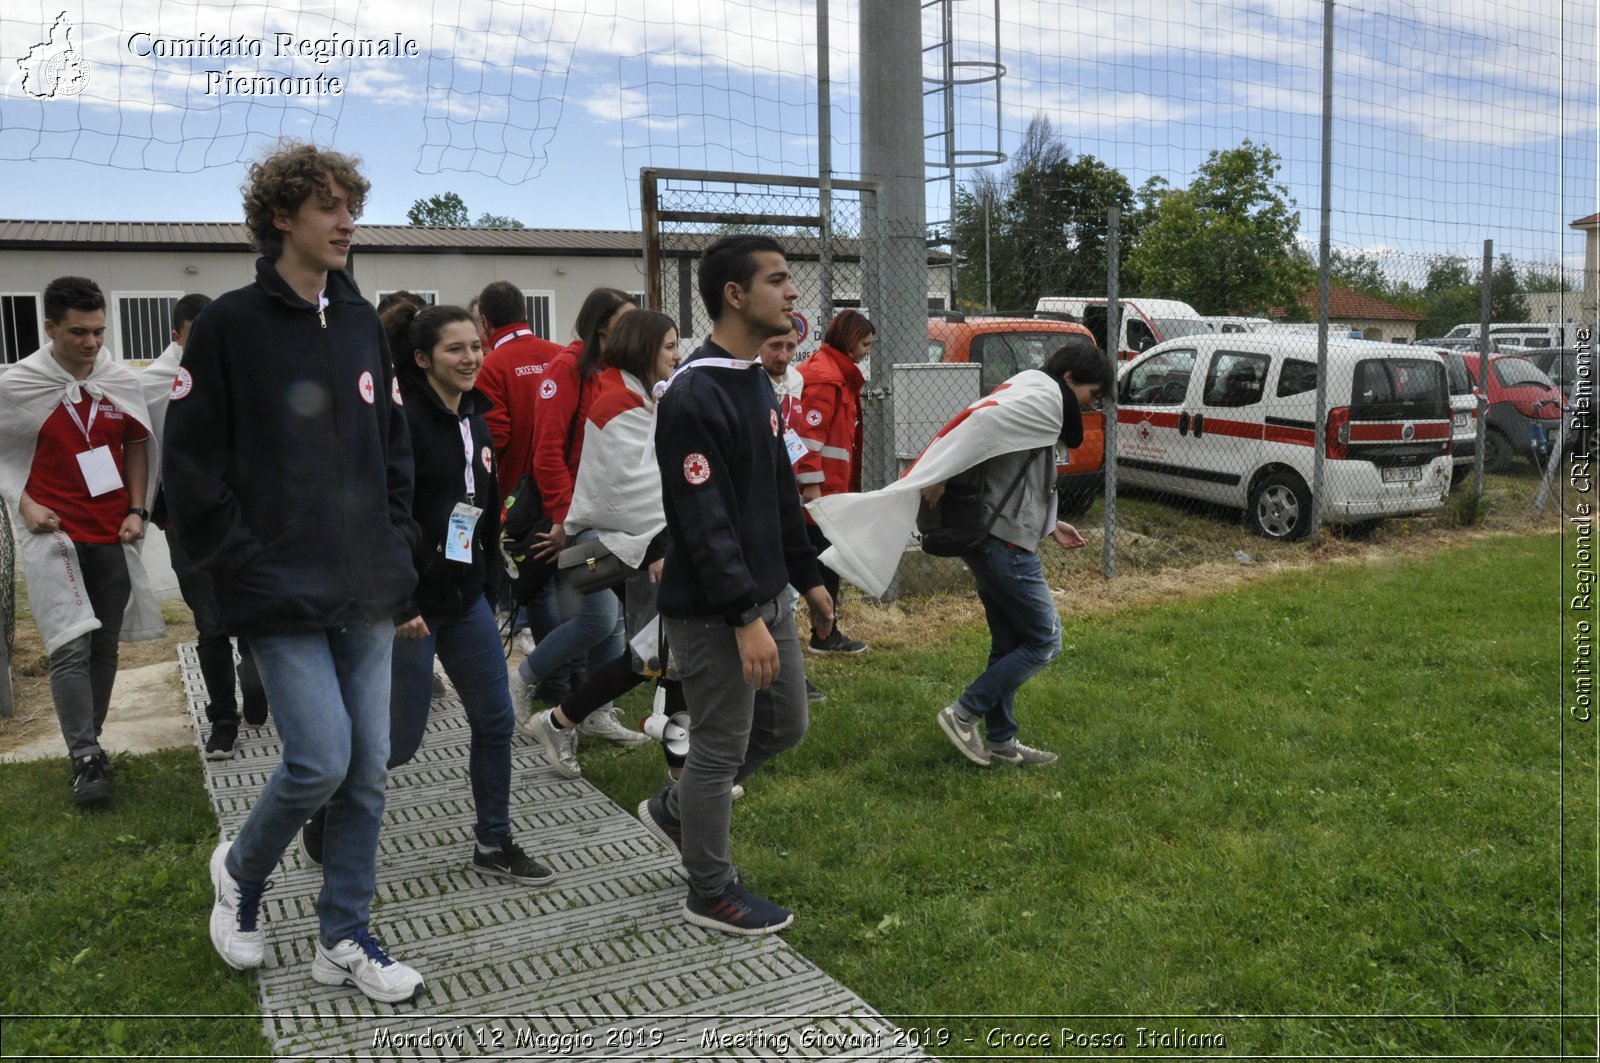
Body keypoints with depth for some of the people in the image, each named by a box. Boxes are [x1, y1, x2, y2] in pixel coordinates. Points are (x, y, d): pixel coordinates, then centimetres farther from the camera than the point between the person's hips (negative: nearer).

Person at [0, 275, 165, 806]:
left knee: (104, 646, 8)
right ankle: (85, 758, -5)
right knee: (72, 646, -12)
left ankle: (90, 744, 22)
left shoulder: (123, 382, 3)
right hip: (53, 533, -3)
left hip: (112, 537, 3)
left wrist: (136, 510, 6)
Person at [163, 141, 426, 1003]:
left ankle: (345, 938, 23)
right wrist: (245, 567, -11)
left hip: (368, 594, 5)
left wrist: (396, 551, 7)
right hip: (284, 596, -5)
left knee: (367, 769, 7)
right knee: (321, 761, -9)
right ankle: (240, 871, 23)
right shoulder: (230, 325, -5)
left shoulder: (362, 324, 11)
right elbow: (189, 465, -7)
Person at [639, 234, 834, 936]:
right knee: (721, 747, 3)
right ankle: (710, 892, 22)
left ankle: (675, 809, 36)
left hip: (765, 594, 10)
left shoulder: (758, 383, 11)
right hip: (713, 612, -10)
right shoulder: (694, 397, -20)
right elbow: (702, 522, -24)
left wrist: (807, 577, 18)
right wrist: (745, 618, -25)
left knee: (785, 724, 18)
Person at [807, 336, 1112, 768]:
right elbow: (980, 423, -28)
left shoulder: (1029, 396, 19)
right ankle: (963, 714, 4)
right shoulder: (1044, 400, -12)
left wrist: (1048, 524, 21)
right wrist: (936, 478, -29)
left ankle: (1001, 742, 23)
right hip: (1004, 542, -10)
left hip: (994, 539, 10)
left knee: (1009, 643, 15)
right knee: (1043, 640, -1)